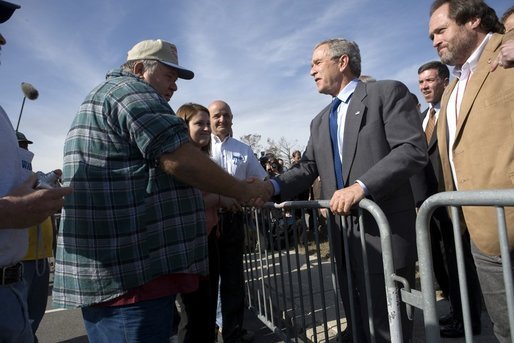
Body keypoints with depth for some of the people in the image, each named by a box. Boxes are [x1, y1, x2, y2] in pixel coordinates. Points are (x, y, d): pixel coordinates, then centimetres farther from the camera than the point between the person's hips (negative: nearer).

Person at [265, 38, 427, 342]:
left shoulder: (388, 92, -1)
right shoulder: (320, 122, 20)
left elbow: (414, 150, -13)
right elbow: (308, 168, 11)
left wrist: (361, 186, -24)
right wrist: (274, 186, -7)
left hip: (384, 227, -6)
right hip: (343, 231, 7)